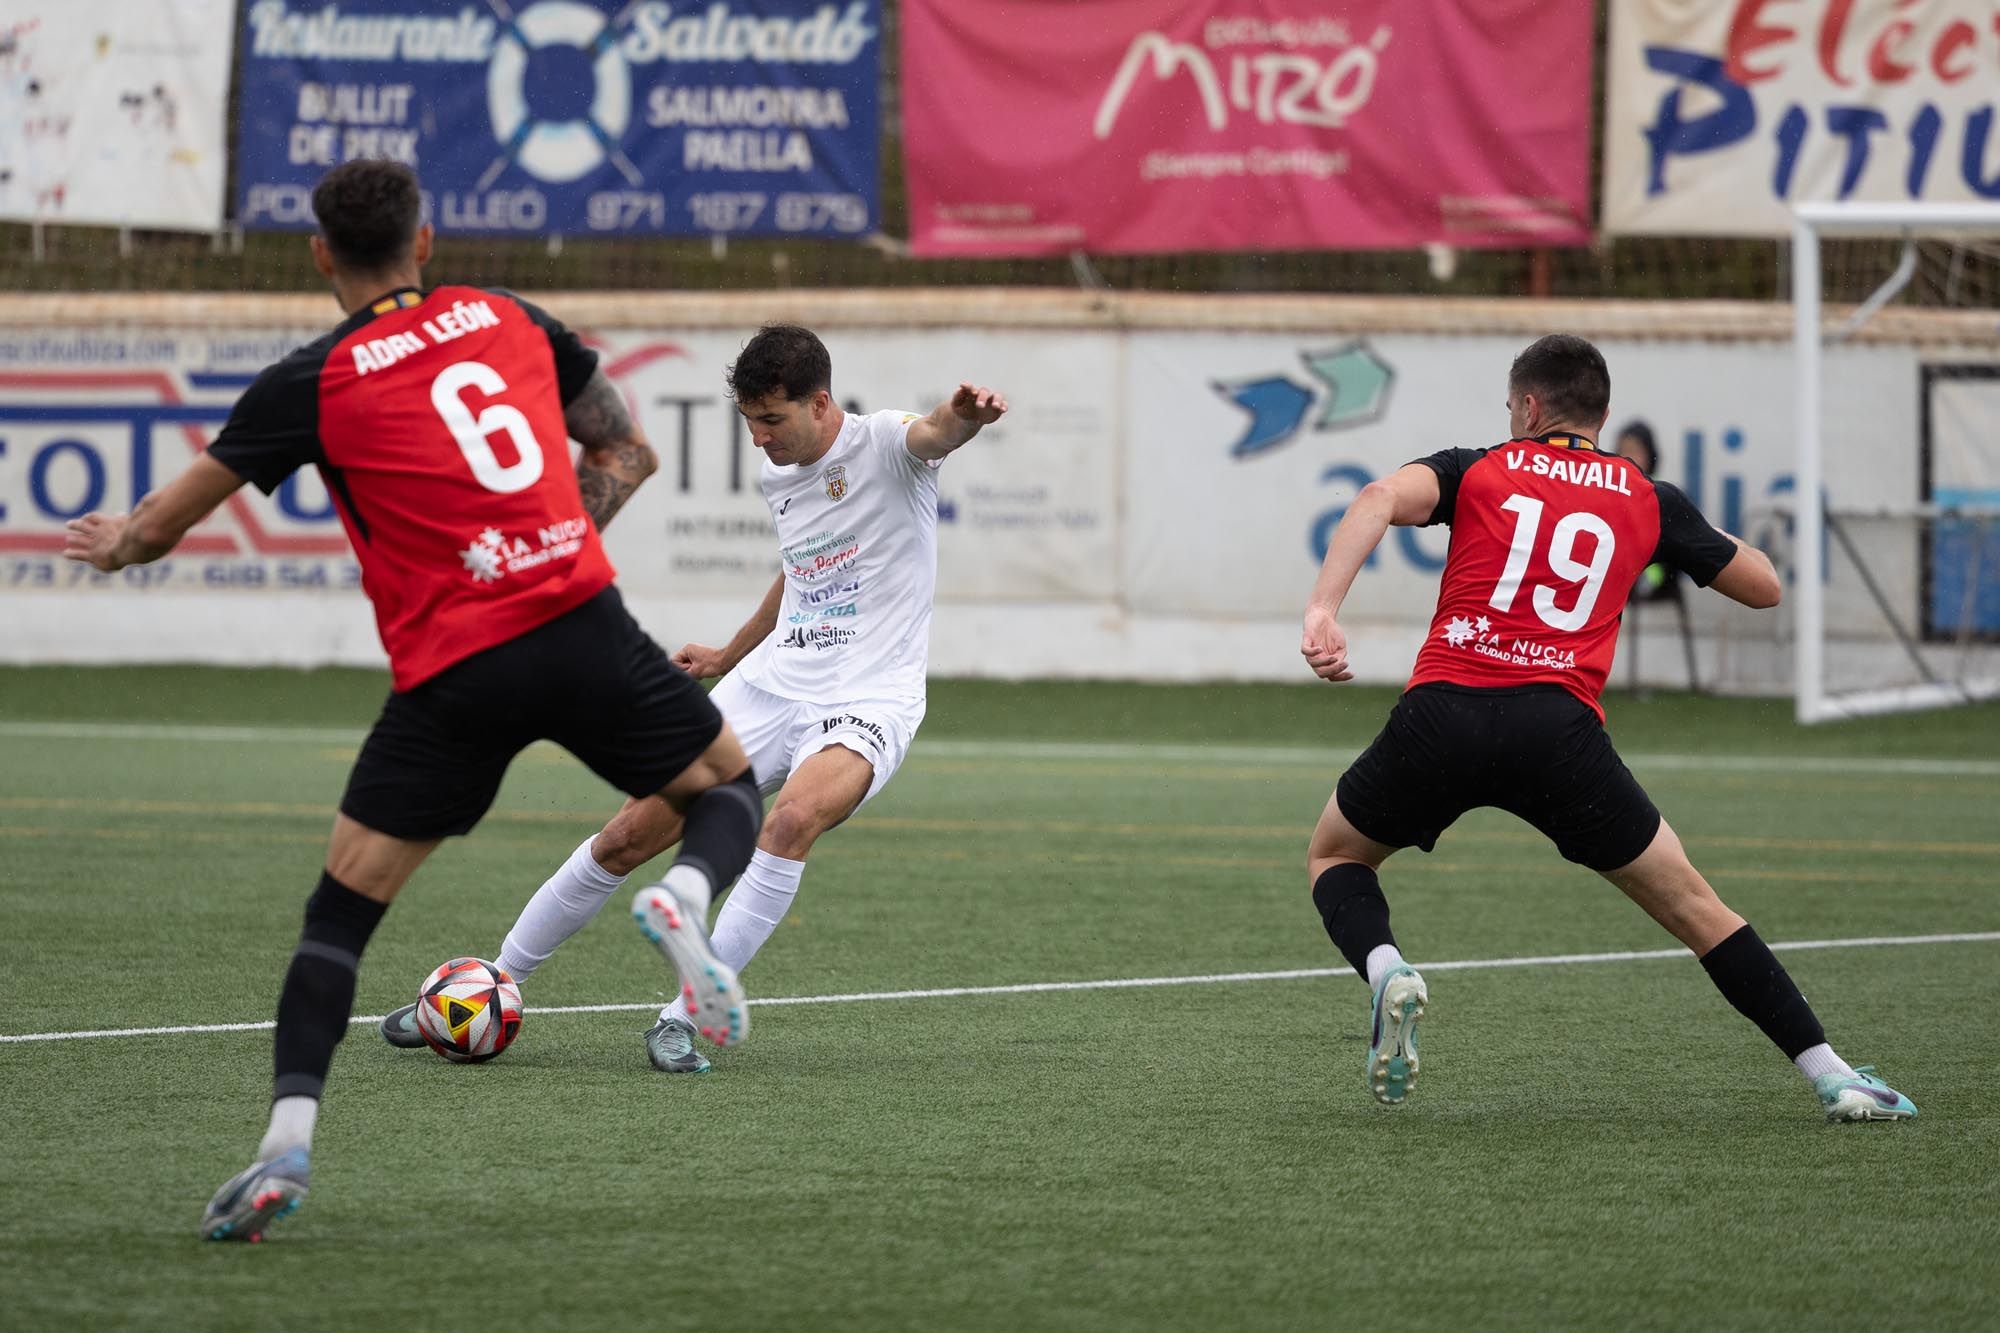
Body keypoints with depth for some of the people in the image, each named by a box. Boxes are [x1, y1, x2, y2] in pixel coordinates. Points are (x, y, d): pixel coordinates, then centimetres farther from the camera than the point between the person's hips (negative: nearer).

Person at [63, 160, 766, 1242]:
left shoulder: (310, 384, 1)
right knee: (729, 784, 22)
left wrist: (116, 543, 33)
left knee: (340, 909, 7)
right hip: (582, 619, 2)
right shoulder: (508, 319, 12)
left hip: (452, 674, -2)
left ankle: (287, 1142, -8)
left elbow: (167, 520, 11)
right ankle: (684, 897, -12)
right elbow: (626, 451, 23)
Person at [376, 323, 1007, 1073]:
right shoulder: (779, 479, 12)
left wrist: (963, 417, -59)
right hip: (769, 684, 7)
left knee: (793, 818, -36)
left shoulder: (883, 444, -9)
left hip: (865, 702, -7)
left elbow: (935, 433, -34)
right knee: (629, 837, 1)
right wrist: (730, 656, 46)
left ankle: (685, 1017, -29)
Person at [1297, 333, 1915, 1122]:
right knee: (1692, 907, 12)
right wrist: (1697, 538, 44)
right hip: (1560, 728, 0)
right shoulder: (1648, 501, 19)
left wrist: (1322, 613, -15)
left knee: (1333, 856, 25)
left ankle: (1386, 971, -6)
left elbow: (1381, 498, -4)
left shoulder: (1476, 471, 17)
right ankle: (1832, 1078, 5)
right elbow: (1763, 586, 28)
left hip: (1443, 706, 0)